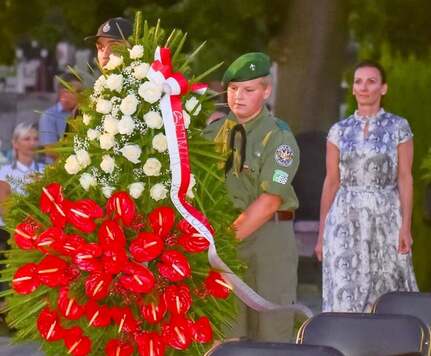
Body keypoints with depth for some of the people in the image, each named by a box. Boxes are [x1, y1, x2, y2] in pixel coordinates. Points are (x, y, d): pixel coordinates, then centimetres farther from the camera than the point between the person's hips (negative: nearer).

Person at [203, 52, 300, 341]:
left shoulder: (279, 138, -9)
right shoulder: (216, 131, 9)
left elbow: (269, 201, -15)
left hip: (269, 233, -5)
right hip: (225, 232, 5)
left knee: (270, 328, -2)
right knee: (228, 329, 8)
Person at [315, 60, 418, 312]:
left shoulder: (399, 127, 1)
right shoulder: (339, 131, 7)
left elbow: (405, 178, -2)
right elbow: (331, 182, 8)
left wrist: (406, 227, -10)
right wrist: (322, 234, 7)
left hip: (385, 219, -1)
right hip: (346, 220, 1)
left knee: (386, 291, 4)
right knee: (344, 293, -5)